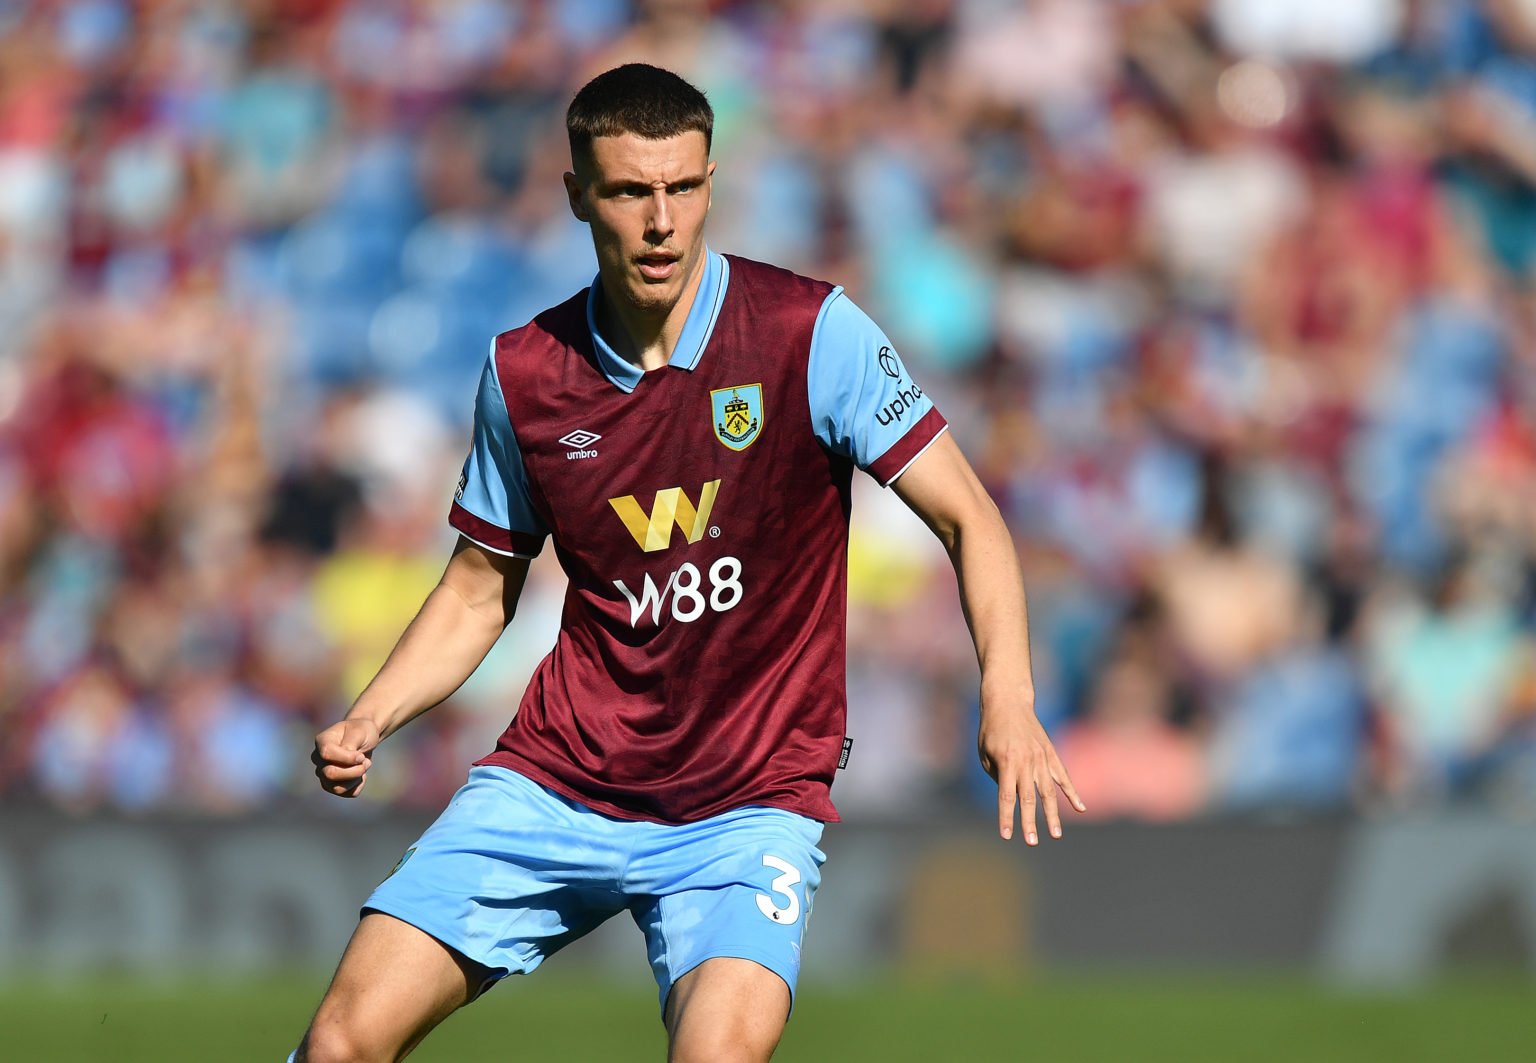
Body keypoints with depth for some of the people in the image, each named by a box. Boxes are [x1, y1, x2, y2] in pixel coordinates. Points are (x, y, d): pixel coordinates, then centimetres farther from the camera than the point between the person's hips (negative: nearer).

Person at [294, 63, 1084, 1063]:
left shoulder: (811, 332, -9)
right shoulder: (524, 373, 2)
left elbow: (967, 518, -8)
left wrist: (1010, 700, -23)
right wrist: (367, 722, -1)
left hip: (750, 802, -3)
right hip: (556, 782, 3)